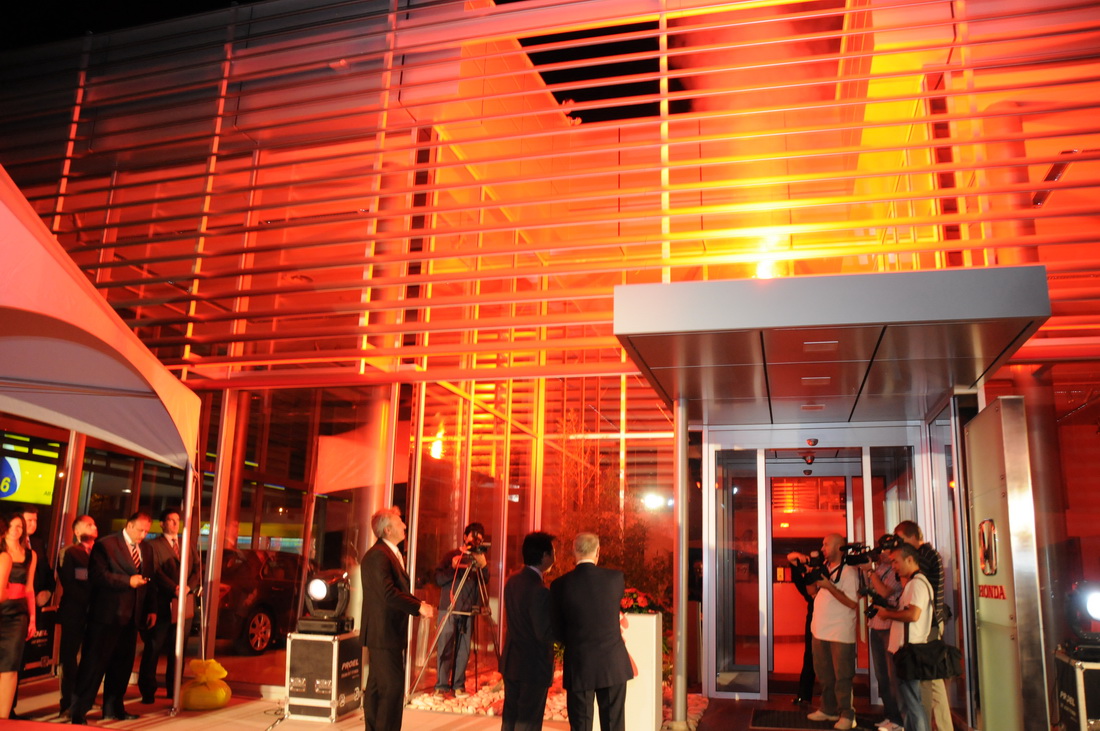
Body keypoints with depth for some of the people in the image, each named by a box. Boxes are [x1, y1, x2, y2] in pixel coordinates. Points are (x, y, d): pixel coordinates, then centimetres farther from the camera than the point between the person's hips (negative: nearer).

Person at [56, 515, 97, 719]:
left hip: (95, 612, 4)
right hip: (74, 612, -4)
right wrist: (89, 600, -14)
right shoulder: (70, 553, 0)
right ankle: (67, 703, 7)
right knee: (69, 656, 2)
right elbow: (69, 584, -7)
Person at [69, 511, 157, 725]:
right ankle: (78, 711, 7)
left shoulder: (146, 549, 13)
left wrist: (152, 609, 12)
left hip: (132, 617, 7)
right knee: (94, 662, -3)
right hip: (107, 615, -7)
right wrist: (128, 581, -22)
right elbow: (97, 575, -18)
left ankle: (113, 708, 25)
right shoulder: (105, 545, -7)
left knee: (122, 664, 13)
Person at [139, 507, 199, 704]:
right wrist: (174, 588, -20)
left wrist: (188, 587, -9)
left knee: (177, 651, 9)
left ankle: (173, 691, 16)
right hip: (162, 604, -4)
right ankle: (148, 692, 10)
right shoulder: (154, 545, 0)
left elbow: (196, 569, 9)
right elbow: (156, 572, -11)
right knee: (153, 649, 1)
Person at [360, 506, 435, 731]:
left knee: (377, 687, 15)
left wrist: (419, 605, 4)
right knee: (393, 687, -9)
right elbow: (388, 593, -26)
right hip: (383, 633, -11)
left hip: (387, 632, 11)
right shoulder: (378, 555, -18)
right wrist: (418, 607, -21)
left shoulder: (392, 554, 15)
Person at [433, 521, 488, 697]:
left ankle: (458, 685, 12)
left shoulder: (479, 559, 12)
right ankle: (441, 686, 4)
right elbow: (438, 579, -3)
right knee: (445, 648, -3)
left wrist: (482, 565, -15)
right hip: (448, 609, -3)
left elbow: (484, 582, 0)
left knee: (463, 650, 3)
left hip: (467, 611, 3)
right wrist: (453, 568, -16)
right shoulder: (452, 556, 3)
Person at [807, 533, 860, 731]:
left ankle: (846, 714, 10)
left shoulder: (848, 571, -12)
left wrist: (829, 586, -23)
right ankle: (828, 709, 28)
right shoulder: (823, 568, 10)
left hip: (840, 632, -7)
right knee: (823, 673, 16)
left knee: (842, 676, 0)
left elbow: (853, 603, -20)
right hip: (820, 630, 7)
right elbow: (815, 593, 18)